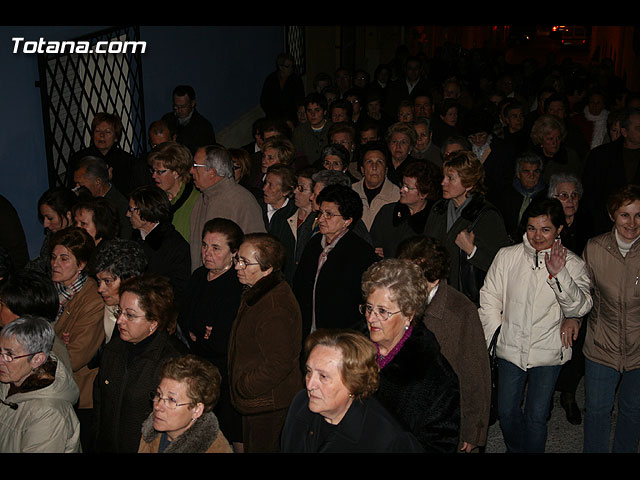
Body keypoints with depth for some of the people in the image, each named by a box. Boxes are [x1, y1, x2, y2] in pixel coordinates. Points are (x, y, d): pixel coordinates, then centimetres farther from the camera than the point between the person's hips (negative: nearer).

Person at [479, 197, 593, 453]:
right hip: (511, 348, 2)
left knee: (537, 416, 6)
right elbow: (489, 298, 3)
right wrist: (493, 337, -2)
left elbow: (580, 307, -18)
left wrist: (558, 274, -31)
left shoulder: (572, 264, -7)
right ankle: (515, 450, 40)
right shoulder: (507, 256, -4)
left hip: (548, 352, -2)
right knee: (507, 411, 13)